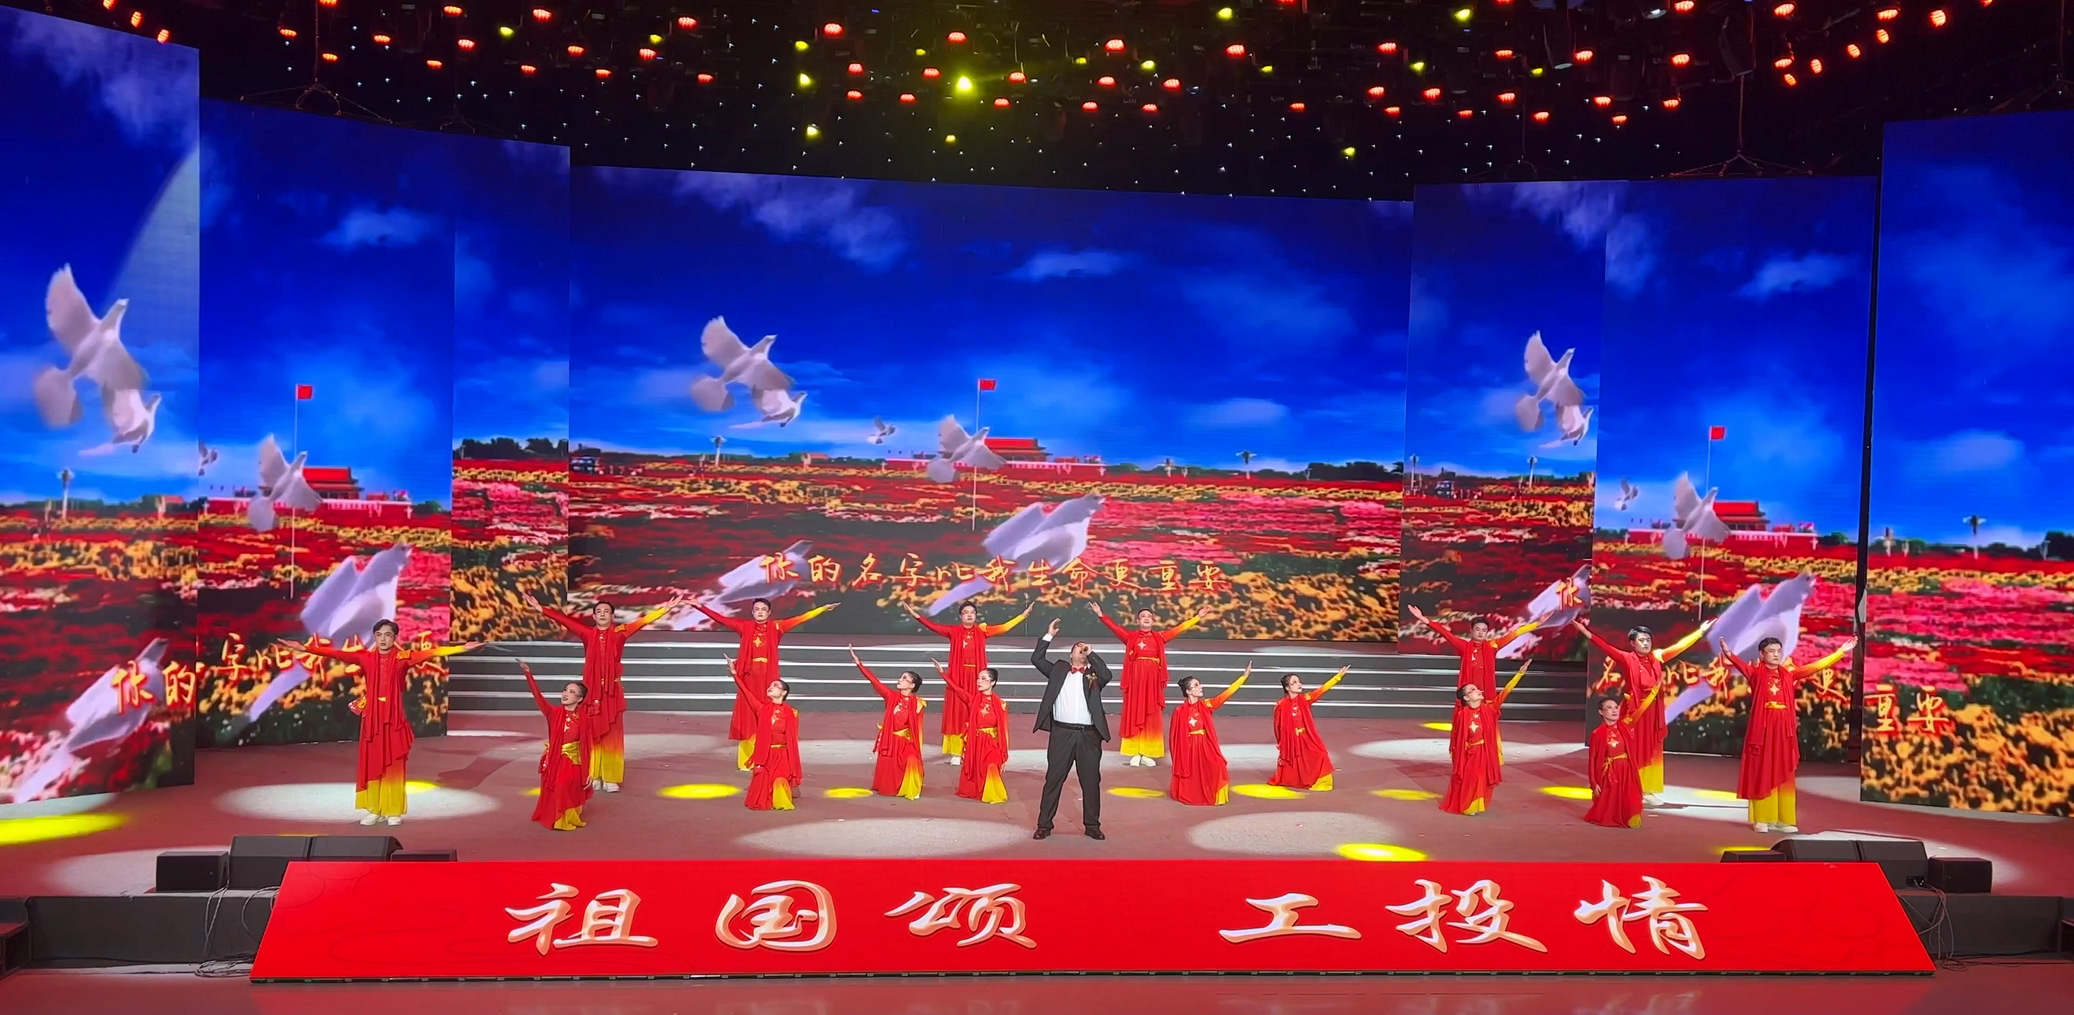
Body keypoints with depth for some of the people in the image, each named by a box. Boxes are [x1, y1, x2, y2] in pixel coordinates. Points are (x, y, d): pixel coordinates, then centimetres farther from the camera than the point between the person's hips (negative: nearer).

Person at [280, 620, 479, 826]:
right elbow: (337, 653, -4)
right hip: (372, 719, 2)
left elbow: (429, 653, -12)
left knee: (394, 766, 2)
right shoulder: (365, 658, 3)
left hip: (394, 719, -2)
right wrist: (305, 648, -13)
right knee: (372, 764, 6)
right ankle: (374, 810, 15)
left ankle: (394, 811, 10)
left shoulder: (403, 659, -3)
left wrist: (462, 648, -23)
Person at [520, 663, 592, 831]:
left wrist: (588, 773, -5)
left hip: (573, 764, -1)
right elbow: (538, 696, -17)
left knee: (568, 795, 7)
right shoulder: (554, 712, -5)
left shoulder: (583, 719, -8)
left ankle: (568, 820, 28)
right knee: (553, 795, 6)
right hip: (554, 762, 1)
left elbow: (586, 747, -5)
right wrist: (528, 674, -30)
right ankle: (553, 819, 25)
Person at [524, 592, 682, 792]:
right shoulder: (587, 633, 2)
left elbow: (641, 622, -6)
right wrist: (541, 609, -6)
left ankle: (611, 778, 4)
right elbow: (565, 620, -2)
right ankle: (593, 777, 11)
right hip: (591, 690, 1)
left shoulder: (619, 633, -1)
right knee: (591, 733, 5)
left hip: (612, 690, -1)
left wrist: (665, 609, -13)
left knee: (611, 734, 1)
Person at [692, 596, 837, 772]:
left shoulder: (775, 627, 3)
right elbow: (722, 619, 3)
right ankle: (747, 760, 6)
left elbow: (799, 619, 0)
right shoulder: (745, 626, 5)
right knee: (748, 716, 1)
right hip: (749, 677, 0)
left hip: (768, 677, 0)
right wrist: (700, 606, -2)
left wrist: (822, 609, -5)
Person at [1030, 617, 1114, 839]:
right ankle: (1044, 825, 10)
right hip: (1062, 733, 0)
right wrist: (1049, 636, 2)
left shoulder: (1093, 675, 10)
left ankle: (1092, 825, 17)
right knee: (1053, 780, 3)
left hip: (1088, 734, 1)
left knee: (1091, 782, 6)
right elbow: (1036, 659, 5)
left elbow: (1107, 675, -11)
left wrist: (1091, 654, -5)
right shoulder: (1059, 669, 12)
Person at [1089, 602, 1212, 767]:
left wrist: (1197, 618, 8)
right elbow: (1115, 628, -7)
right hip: (1136, 678, -2)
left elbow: (1178, 629, 9)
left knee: (1152, 716, 3)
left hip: (1153, 680, 2)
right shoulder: (1130, 637, 3)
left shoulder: (1159, 637, 9)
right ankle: (1135, 753, 3)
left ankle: (1148, 753, 7)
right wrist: (1101, 615, -19)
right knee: (1134, 715, 0)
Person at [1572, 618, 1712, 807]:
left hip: (1653, 712, 5)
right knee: (1634, 751, -2)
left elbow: (1679, 646, 15)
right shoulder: (1627, 659, -8)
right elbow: (1607, 647, -19)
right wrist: (1586, 632, -31)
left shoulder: (1657, 657, 6)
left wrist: (1700, 631, 21)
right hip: (1635, 711, -5)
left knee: (1652, 751, 9)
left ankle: (1650, 792, 16)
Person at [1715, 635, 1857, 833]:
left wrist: (1841, 652, 6)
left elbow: (1815, 666, 10)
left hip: (1784, 729, 4)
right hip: (1762, 728, -4)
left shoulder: (1789, 674, 11)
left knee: (1784, 775, 5)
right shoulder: (1756, 672, -1)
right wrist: (1728, 654, -42)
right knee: (1761, 774, 0)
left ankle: (1783, 819, 8)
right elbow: (1741, 665, -20)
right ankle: (1762, 819, 4)